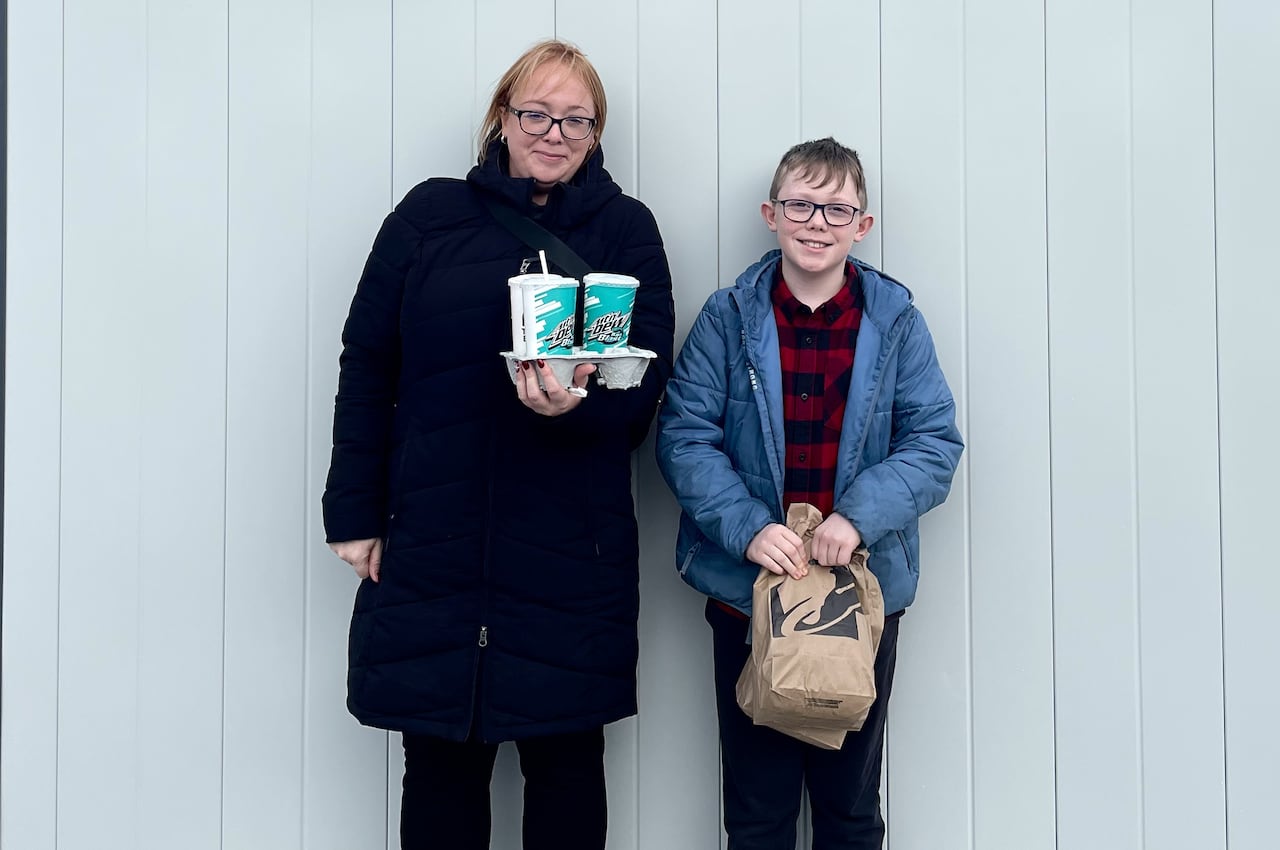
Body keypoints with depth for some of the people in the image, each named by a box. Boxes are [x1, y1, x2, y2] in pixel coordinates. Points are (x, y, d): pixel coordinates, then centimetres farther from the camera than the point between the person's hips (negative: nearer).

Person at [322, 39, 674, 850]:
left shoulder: (627, 229, 6)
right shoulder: (430, 215, 6)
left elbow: (648, 375, -1)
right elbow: (366, 367, 5)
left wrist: (580, 403, -23)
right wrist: (356, 515, 1)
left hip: (571, 548, 0)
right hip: (430, 541, 1)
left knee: (567, 756, 10)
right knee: (440, 757, 9)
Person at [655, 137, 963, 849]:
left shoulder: (896, 322, 0)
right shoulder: (729, 319, -2)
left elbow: (936, 440, -4)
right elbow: (684, 437, -7)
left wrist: (861, 515, -20)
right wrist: (748, 528, -20)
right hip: (748, 590, -1)